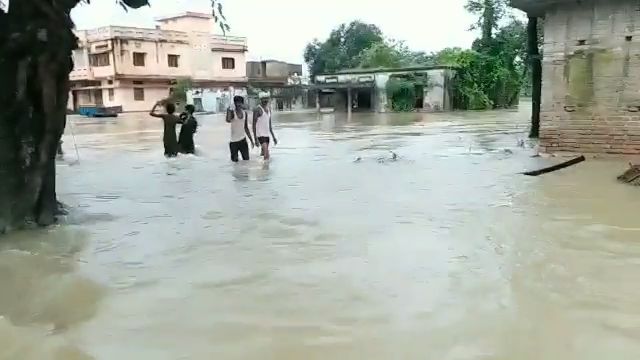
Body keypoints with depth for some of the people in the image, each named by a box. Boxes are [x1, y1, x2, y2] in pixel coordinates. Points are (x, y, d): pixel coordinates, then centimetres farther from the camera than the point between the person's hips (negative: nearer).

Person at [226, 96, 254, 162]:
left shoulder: (245, 113, 7)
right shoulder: (232, 112, -7)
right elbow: (228, 120, -32)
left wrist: (251, 140, 16)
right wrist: (229, 110, -28)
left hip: (243, 140, 4)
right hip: (233, 141, -4)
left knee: (246, 160, -2)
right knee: (235, 161, 0)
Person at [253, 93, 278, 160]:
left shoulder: (268, 109, 14)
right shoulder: (257, 110, -11)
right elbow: (254, 124, -12)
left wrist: (273, 137, 18)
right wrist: (255, 138, -18)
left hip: (267, 135, 8)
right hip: (260, 135, -8)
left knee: (264, 153, 13)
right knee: (267, 155, -19)